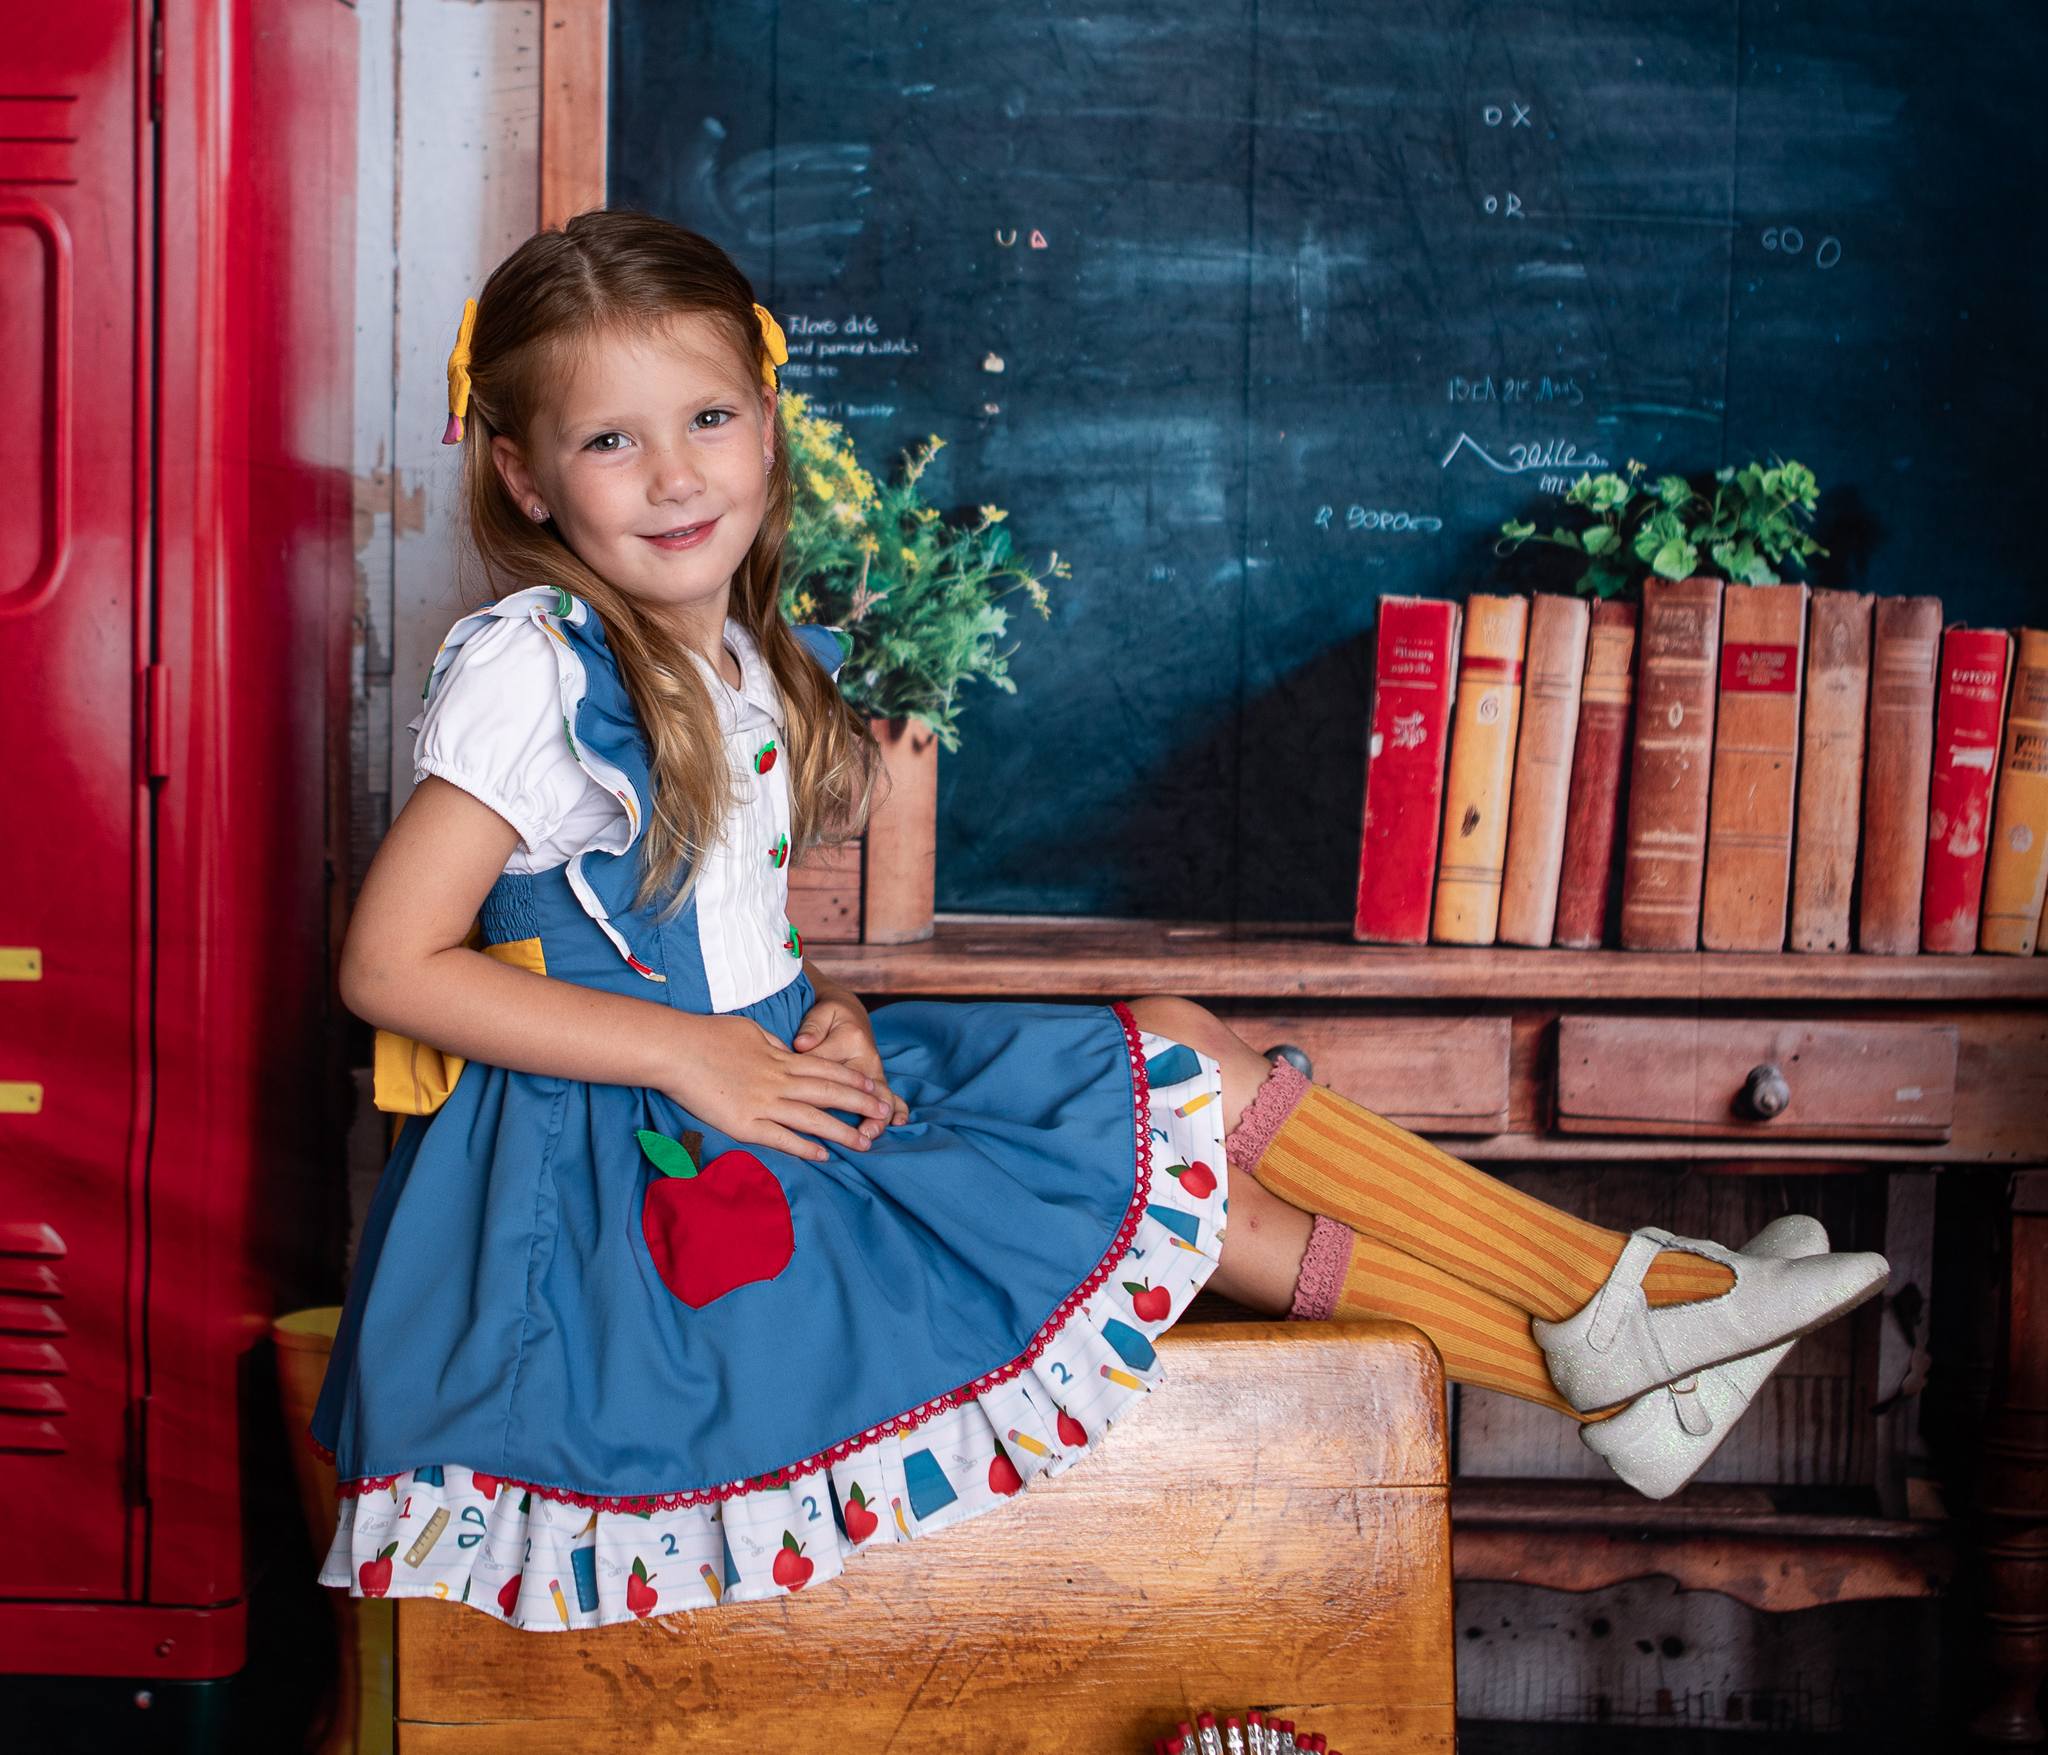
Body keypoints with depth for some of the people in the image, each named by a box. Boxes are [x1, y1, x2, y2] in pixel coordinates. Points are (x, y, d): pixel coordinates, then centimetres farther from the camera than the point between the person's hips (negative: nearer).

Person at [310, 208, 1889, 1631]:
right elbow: (392, 965, -20)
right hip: (653, 1161, -8)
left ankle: (1609, 1305, -1)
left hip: (772, 1065, 8)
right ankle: (1597, 1362, 2)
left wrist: (822, 1016, -5)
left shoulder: (753, 659, 9)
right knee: (1148, 1167, -10)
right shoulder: (531, 671, -17)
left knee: (1182, 1052, -4)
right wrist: (696, 1053, -21)